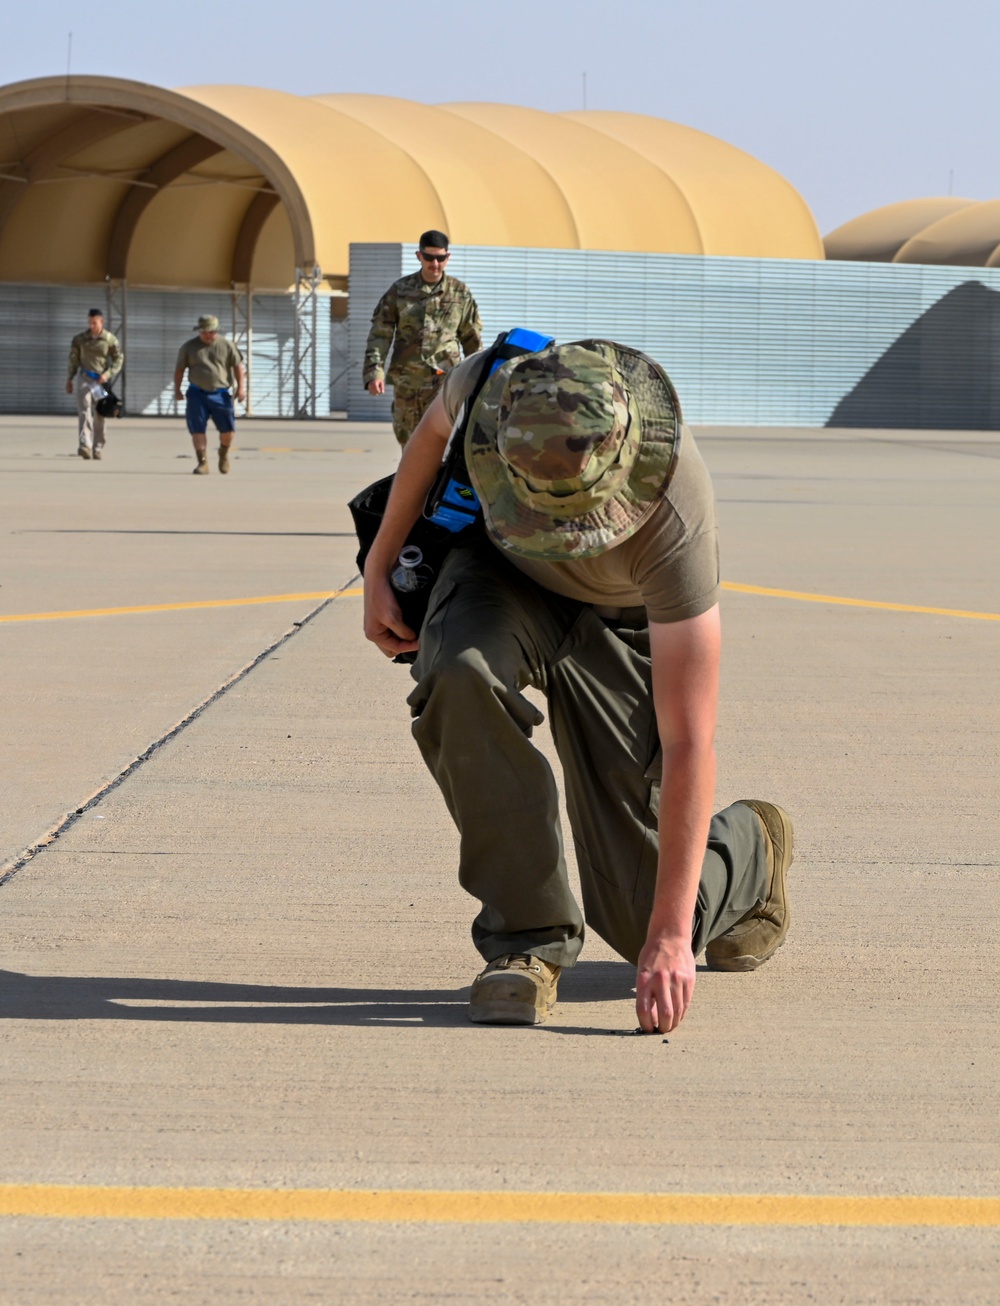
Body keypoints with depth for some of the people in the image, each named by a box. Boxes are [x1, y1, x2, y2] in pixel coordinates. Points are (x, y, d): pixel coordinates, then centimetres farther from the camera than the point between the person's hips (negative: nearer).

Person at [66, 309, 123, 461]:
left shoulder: (110, 340, -1)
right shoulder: (80, 339, 3)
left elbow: (119, 359, 2)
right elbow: (73, 359, 12)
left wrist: (108, 374, -12)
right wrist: (70, 379, 14)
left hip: (101, 380, 0)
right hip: (85, 378, 0)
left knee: (99, 416, 6)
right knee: (84, 412, -15)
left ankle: (98, 449, 14)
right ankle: (84, 446, -28)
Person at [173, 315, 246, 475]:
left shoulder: (226, 345, 3)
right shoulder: (188, 347, 5)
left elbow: (238, 366, 4)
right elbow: (180, 369, 10)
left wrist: (241, 387, -5)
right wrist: (177, 389, 4)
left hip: (221, 394, 0)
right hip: (197, 394, 0)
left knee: (228, 429, -1)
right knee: (197, 429, -5)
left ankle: (224, 453, 28)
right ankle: (202, 463, 2)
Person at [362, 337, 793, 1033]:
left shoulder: (673, 522, -41)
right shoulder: (486, 387, -34)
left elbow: (688, 744, -37)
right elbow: (434, 432, -4)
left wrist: (670, 934, -36)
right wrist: (379, 566, 3)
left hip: (623, 619, -2)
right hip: (505, 572, 3)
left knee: (643, 919, -4)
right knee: (460, 674, -37)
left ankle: (751, 846, 33)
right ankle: (528, 936, -20)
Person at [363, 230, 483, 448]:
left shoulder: (460, 293, 7)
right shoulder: (400, 290, 6)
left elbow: (471, 339, 15)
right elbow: (380, 334, 4)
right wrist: (374, 371, -8)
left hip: (443, 380, -2)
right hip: (407, 381, 2)